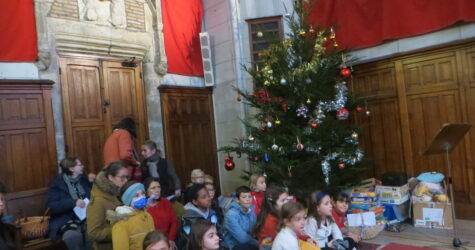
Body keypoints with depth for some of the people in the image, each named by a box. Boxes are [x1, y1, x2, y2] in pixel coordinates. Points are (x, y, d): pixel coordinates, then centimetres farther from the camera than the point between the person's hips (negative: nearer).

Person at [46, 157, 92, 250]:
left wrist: (93, 182, 3)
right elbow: (52, 206, -11)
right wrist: (74, 202, -21)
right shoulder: (57, 183, 0)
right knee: (73, 235, -36)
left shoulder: (84, 178, 14)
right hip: (66, 219, -3)